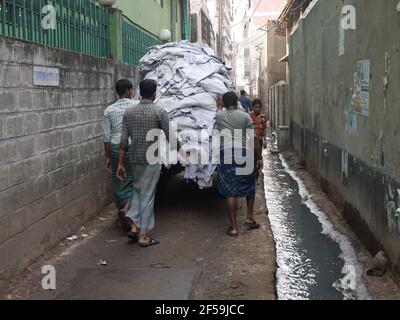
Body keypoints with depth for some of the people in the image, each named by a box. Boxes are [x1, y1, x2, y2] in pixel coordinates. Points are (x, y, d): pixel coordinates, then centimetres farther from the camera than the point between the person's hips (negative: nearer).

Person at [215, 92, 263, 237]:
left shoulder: (219, 115, 9)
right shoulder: (245, 116, 5)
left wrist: (219, 105, 56)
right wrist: (259, 158, 6)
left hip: (226, 153, 0)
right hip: (244, 152, 0)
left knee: (230, 192, 2)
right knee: (250, 187, 22)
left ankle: (234, 227, 3)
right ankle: (249, 218, 21)